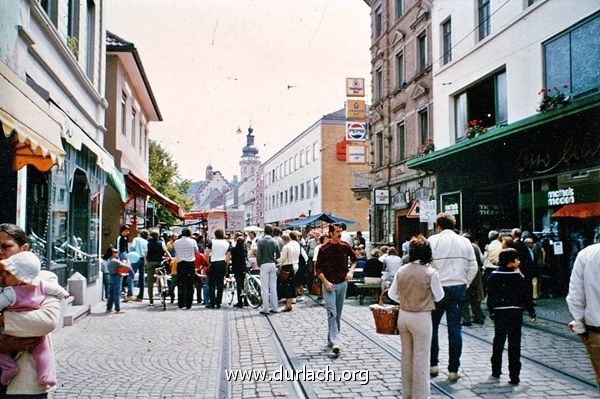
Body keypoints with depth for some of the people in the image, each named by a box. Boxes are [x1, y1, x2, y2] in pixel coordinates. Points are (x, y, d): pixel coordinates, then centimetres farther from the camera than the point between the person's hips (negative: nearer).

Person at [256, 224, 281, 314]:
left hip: (264, 264, -4)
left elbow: (258, 255, -9)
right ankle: (274, 307, 13)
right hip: (273, 265, 4)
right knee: (273, 287, 10)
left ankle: (265, 308, 1)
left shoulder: (260, 241, -8)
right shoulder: (275, 241, 2)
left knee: (264, 288, 0)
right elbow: (279, 255, 6)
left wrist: (258, 264, 5)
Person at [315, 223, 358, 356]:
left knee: (338, 314, 12)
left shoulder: (345, 246, 1)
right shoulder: (323, 249, -8)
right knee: (332, 313, -13)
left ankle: (331, 339, 26)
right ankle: (335, 343, -19)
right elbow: (318, 269, -5)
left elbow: (354, 259, 16)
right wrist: (326, 282, -16)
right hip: (329, 284, -4)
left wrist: (351, 271, -2)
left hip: (342, 284, 4)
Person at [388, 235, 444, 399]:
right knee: (421, 358, 6)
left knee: (406, 355, 17)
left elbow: (392, 294, 4)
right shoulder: (430, 272, -15)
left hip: (403, 316, 5)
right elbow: (439, 297, -4)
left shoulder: (401, 271, -3)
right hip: (421, 318, -5)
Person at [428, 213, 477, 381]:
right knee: (455, 329, 6)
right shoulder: (465, 242, 6)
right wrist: (465, 284, 14)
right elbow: (473, 267, 4)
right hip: (458, 288, 3)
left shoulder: (433, 240, -5)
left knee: (432, 326, 13)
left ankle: (433, 364, 17)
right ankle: (453, 370, 9)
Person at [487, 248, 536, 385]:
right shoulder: (519, 277, -11)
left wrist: (491, 312, 11)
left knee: (498, 341, 17)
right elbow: (526, 296, -7)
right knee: (514, 344, 1)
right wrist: (532, 312, 4)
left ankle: (496, 371, 26)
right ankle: (514, 376, 1)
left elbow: (490, 296, 1)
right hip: (515, 313, -3)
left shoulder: (494, 276, -2)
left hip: (499, 313, 3)